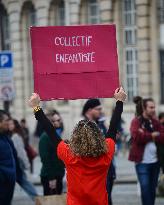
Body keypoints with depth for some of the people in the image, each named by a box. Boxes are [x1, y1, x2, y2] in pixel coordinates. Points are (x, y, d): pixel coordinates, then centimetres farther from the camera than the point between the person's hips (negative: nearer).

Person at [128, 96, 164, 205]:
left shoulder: (155, 122, 11)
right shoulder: (136, 122, -4)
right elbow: (137, 137, -22)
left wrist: (146, 135, -13)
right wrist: (152, 135, -10)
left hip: (155, 161, 5)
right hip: (142, 161, -5)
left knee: (152, 188, 11)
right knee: (145, 188, -7)